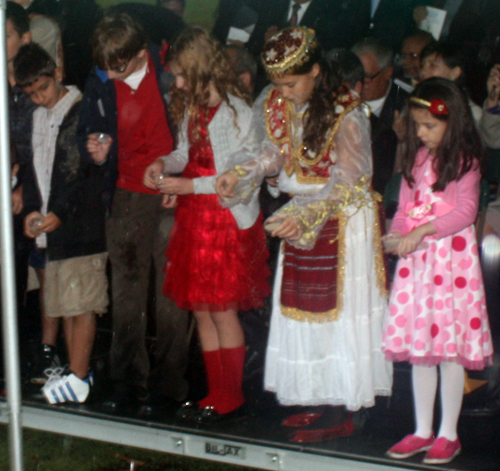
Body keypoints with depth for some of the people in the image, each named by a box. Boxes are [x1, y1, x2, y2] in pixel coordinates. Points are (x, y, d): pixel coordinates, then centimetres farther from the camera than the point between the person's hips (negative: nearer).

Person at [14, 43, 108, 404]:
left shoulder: (83, 113, -7)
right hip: (52, 226, 7)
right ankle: (77, 370, 18)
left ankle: (78, 379, -4)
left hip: (81, 225, -7)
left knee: (81, 303, -6)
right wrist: (33, 209, 4)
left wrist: (60, 213, -15)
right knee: (66, 303, 10)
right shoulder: (38, 117, 16)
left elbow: (88, 174, -11)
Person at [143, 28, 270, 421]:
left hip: (226, 220, -8)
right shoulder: (190, 106, 9)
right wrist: (165, 164, -2)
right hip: (194, 217, 8)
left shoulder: (236, 111, -15)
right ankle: (217, 392, 22)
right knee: (200, 308, 11)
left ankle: (231, 395, 15)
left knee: (222, 309, 0)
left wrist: (191, 186, -19)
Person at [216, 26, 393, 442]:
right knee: (303, 310, 10)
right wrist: (240, 176, -5)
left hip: (343, 223, -7)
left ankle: (340, 413, 6)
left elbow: (346, 184, -19)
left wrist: (306, 215, -28)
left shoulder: (347, 115, -20)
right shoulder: (281, 106, 2)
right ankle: (321, 403, 20)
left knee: (337, 311, -2)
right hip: (301, 219, 7)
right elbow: (275, 156, 11)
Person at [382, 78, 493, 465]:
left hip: (451, 254, -6)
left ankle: (448, 434, 10)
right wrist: (398, 233, -5)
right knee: (418, 346, 10)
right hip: (415, 257, 6)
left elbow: (466, 210, -13)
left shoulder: (464, 160, -7)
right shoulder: (416, 158, 12)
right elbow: (406, 204, 14)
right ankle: (422, 431, 20)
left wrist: (423, 230, -21)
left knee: (450, 347, -1)